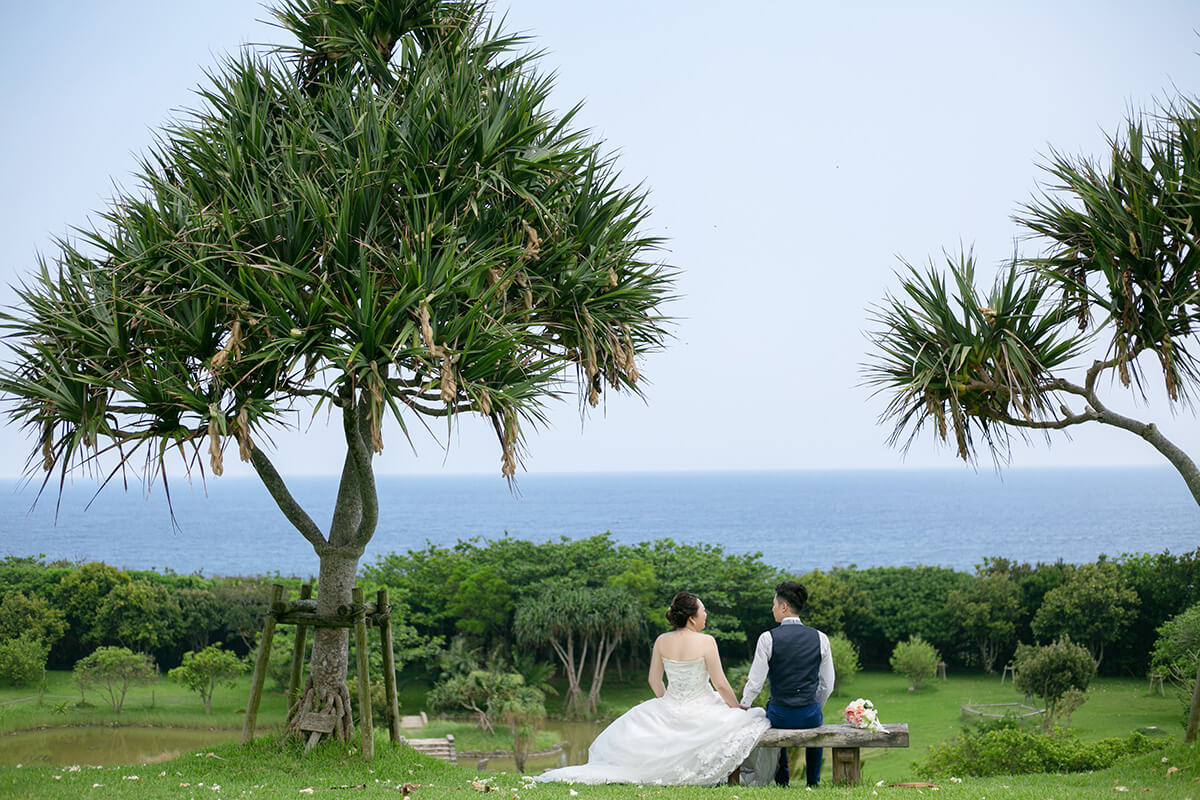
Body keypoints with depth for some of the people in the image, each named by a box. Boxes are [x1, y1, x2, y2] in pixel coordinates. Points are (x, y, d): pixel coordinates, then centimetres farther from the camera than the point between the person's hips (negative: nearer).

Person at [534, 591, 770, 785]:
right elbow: (721, 685, -14)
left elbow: (654, 681, 7)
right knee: (753, 721, 10)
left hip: (670, 708, 5)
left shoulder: (662, 641, -1)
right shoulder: (706, 642, -15)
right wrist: (738, 709, 1)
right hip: (701, 712, -5)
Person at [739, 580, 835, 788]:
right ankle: (813, 782, 38)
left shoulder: (768, 638, -11)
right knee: (817, 725, 38)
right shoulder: (820, 638, -4)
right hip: (810, 715, 1)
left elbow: (755, 684, -9)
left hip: (779, 715, -1)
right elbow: (827, 685, 3)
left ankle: (781, 781, 38)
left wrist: (742, 707, 8)